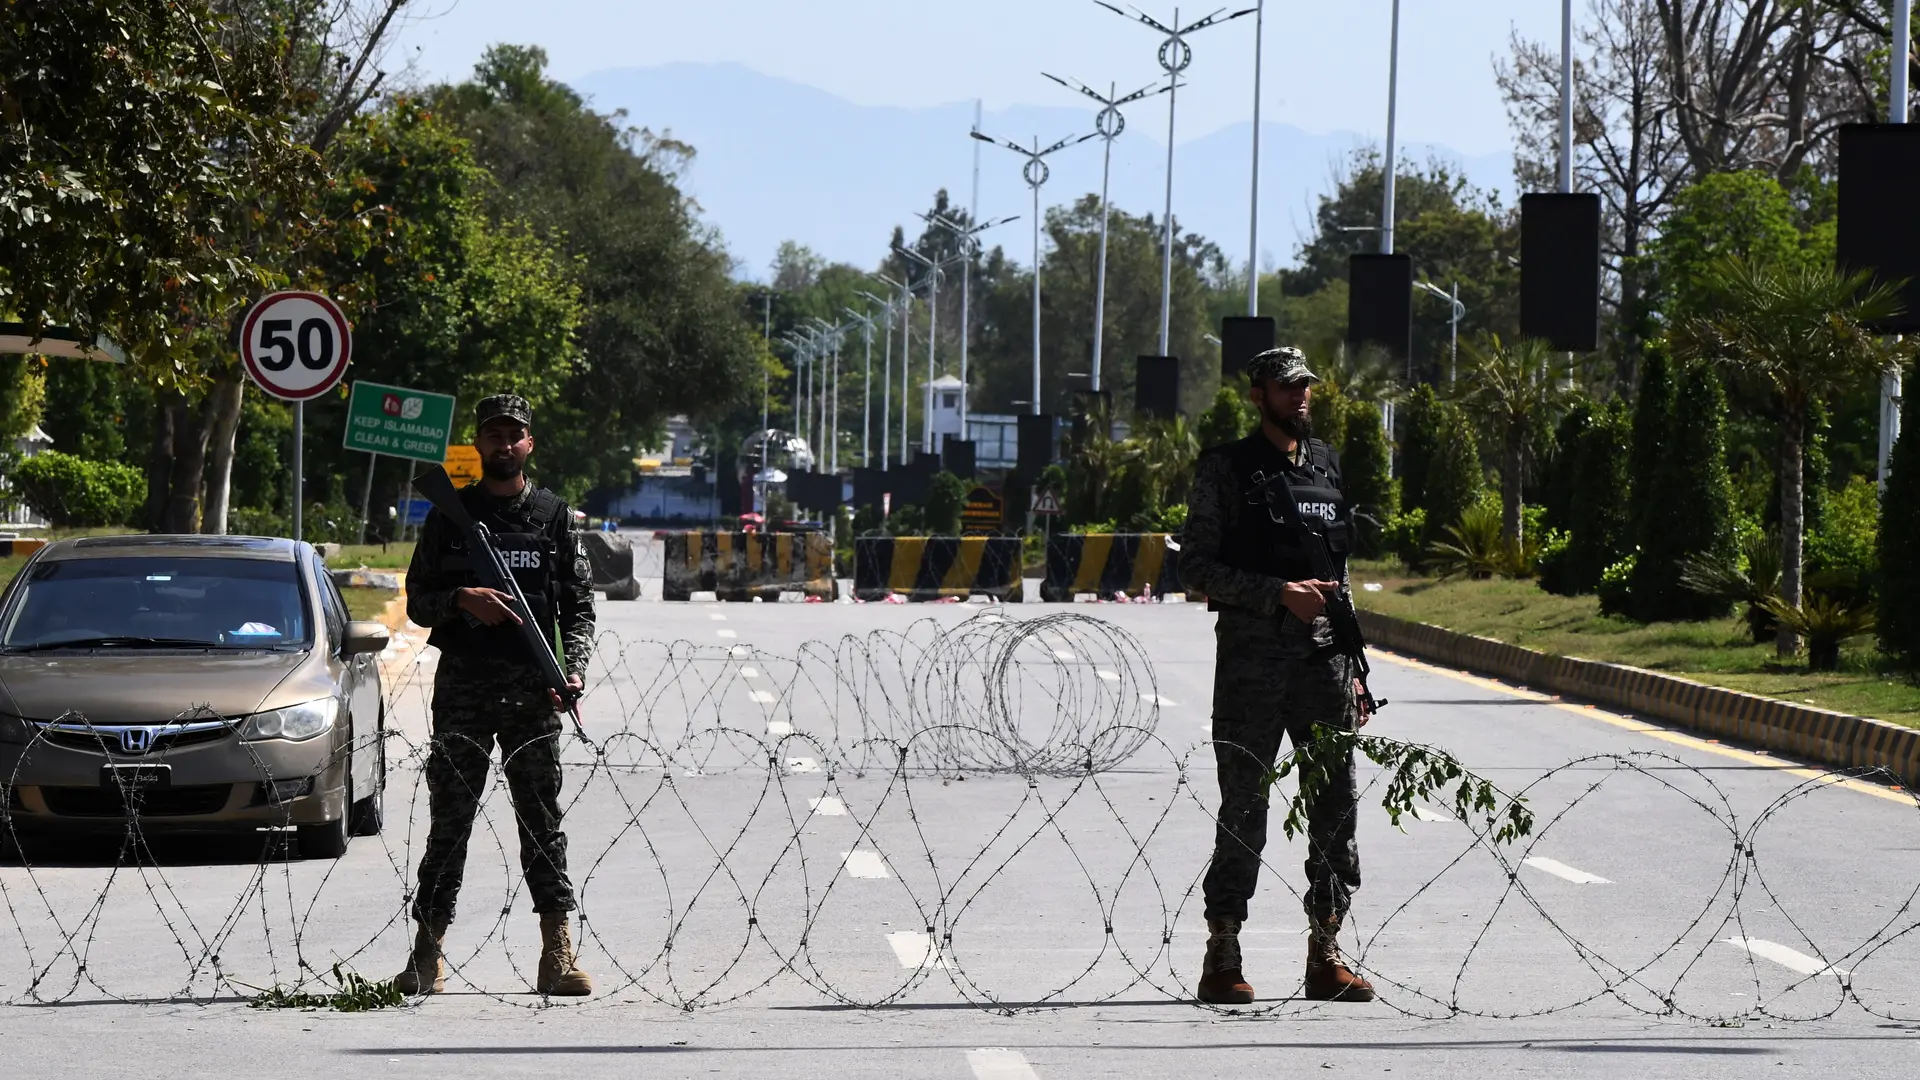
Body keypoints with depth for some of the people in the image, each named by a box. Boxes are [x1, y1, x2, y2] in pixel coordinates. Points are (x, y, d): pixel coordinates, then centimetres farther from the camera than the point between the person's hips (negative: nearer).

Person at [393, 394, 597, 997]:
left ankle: (557, 954, -4)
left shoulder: (553, 516, 10)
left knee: (542, 818, -2)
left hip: (532, 687, 0)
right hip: (463, 681, 0)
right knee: (450, 818, 0)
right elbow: (417, 600, 9)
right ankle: (428, 952, 3)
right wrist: (461, 601, -12)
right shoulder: (450, 516, 10)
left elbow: (580, 607, 8)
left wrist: (572, 670, -8)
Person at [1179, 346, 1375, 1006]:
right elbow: (1195, 567, -6)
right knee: (1244, 813, -2)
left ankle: (1325, 956, 10)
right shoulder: (1226, 469, -1)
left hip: (1323, 658, 5)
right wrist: (1278, 593, -17)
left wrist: (1354, 668, 15)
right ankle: (1222, 959, 4)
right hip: (1251, 660, -5)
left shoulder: (1326, 464, 15)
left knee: (1335, 810, 3)